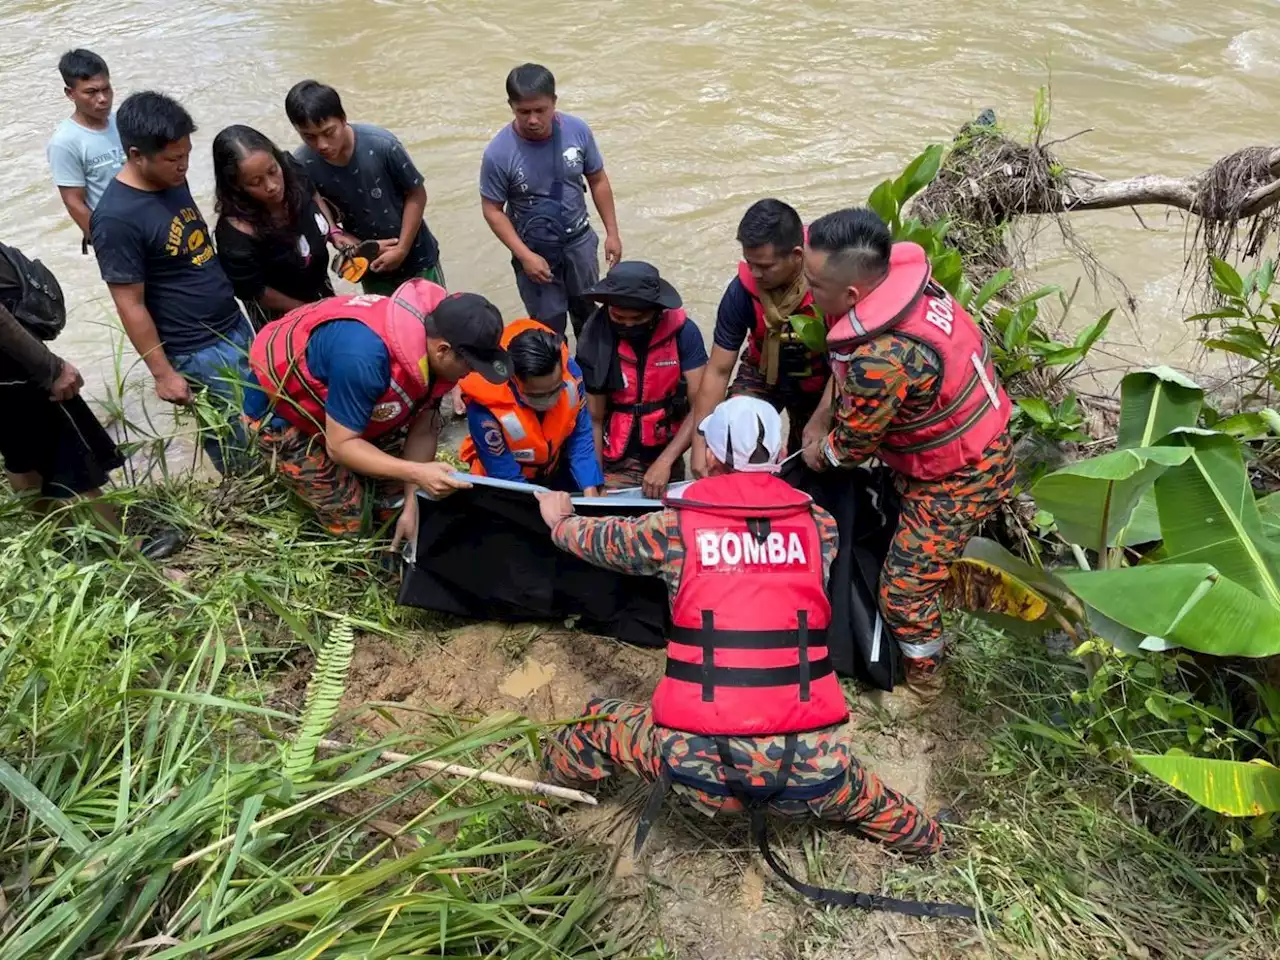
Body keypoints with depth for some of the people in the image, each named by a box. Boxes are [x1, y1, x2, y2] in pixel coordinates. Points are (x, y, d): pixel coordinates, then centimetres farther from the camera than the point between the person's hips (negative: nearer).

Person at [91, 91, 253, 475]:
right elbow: (131, 307, -19)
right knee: (237, 448, 6)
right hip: (199, 353, -8)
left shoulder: (173, 180, 0)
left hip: (234, 326, 8)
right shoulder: (117, 219, -23)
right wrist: (163, 373, -15)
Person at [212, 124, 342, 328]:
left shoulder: (290, 172, -24)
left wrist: (334, 231, -13)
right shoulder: (236, 234, -38)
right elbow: (253, 291, -22)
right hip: (279, 312, -6)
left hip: (318, 284, 6)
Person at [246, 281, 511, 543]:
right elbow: (339, 445, -32)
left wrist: (411, 505, -13)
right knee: (350, 520, -6)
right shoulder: (364, 357, -42)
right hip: (278, 409, -7)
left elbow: (422, 430, -10)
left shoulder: (436, 330, -17)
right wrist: (417, 472, -40)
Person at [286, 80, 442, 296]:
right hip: (372, 266, 2)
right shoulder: (302, 166, -18)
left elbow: (416, 195, -13)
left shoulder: (381, 144, -26)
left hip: (415, 255, -2)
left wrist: (402, 249, -17)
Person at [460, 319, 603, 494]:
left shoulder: (569, 372, -25)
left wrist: (591, 493, -22)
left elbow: (581, 437, -14)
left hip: (554, 469, 4)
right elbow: (507, 479, -26)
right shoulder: (487, 408, -35)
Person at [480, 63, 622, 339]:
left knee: (586, 311, 23)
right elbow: (493, 211, -14)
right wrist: (525, 256, -20)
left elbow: (598, 181, -2)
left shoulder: (578, 131, -16)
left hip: (579, 241, 3)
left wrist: (612, 233, -1)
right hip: (535, 250, -3)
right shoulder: (499, 153, -24)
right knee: (550, 327, 10)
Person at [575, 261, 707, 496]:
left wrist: (665, 462, -24)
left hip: (665, 454, 1)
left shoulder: (683, 332, -15)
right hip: (617, 464, 0)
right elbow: (594, 420, -8)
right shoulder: (595, 340, -14)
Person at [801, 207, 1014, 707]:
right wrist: (819, 420, 4)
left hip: (959, 477, -8)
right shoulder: (899, 275, -13)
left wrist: (820, 450, 2)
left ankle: (923, 678, 30)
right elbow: (847, 362, 6)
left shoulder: (883, 360, -39)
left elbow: (851, 447, -18)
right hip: (968, 439, 9)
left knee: (905, 586, 2)